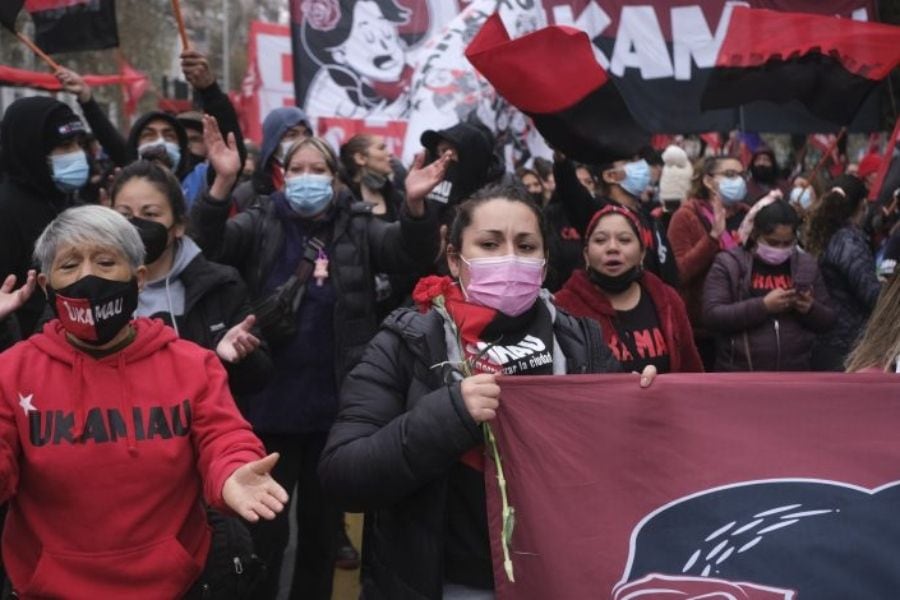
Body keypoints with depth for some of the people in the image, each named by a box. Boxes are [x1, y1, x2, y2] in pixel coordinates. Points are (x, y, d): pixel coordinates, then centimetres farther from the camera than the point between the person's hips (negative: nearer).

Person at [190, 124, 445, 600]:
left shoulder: (358, 228, 2)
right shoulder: (261, 224, 0)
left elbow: (412, 255, -12)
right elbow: (209, 243, -15)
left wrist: (415, 205, -31)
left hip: (334, 408, 1)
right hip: (270, 406, -1)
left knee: (323, 524, 18)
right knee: (264, 528, 10)